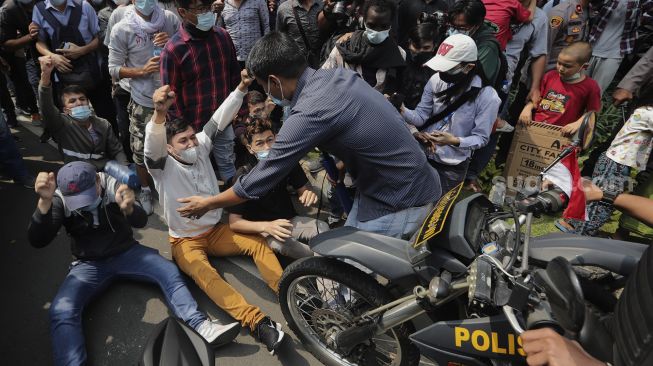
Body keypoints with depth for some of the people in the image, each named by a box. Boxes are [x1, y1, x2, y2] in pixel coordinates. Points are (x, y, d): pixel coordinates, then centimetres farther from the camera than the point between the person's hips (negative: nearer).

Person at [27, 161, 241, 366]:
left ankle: (200, 326, -30)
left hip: (127, 253, 0)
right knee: (61, 311, -26)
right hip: (89, 263, 0)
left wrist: (129, 208, -47)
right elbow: (37, 241, -21)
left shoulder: (113, 186, -13)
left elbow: (141, 222, -21)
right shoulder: (61, 200, -11)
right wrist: (44, 202, -38)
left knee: (170, 272, -23)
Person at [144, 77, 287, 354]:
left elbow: (219, 120, -10)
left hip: (216, 231, 6)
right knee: (204, 274, -33)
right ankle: (257, 322, -49)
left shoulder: (201, 148, -2)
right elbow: (152, 146, -38)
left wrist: (241, 88, -23)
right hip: (185, 241, -6)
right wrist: (159, 114, -59)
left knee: (258, 244, -13)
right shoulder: (163, 165, -15)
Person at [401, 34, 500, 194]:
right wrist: (403, 110, -28)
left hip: (452, 167, -3)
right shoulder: (437, 80, -10)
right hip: (422, 154, 3)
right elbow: (421, 116, -8)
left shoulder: (487, 96, -19)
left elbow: (481, 138, -14)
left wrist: (455, 141, -32)